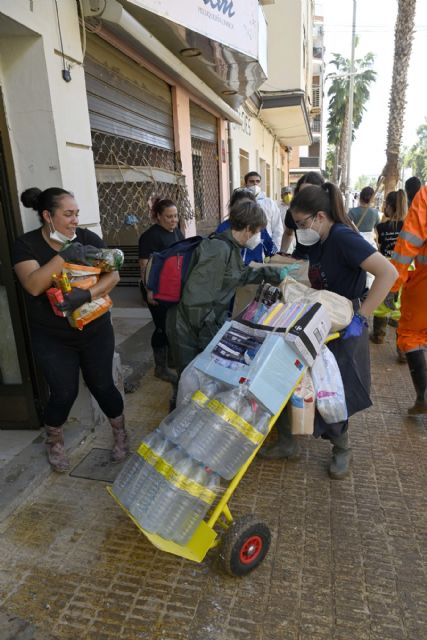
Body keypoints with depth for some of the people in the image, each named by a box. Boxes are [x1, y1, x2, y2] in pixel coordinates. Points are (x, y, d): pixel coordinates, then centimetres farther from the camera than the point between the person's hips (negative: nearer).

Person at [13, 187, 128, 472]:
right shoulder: (27, 245, -9)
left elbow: (113, 275, -11)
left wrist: (86, 294, -27)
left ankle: (121, 433, 36)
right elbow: (33, 286, -24)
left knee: (102, 386, 10)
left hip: (96, 332, 1)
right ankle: (54, 442, 38)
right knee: (64, 393, 7)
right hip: (53, 339, -1)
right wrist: (64, 256, -32)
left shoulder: (88, 238, -5)